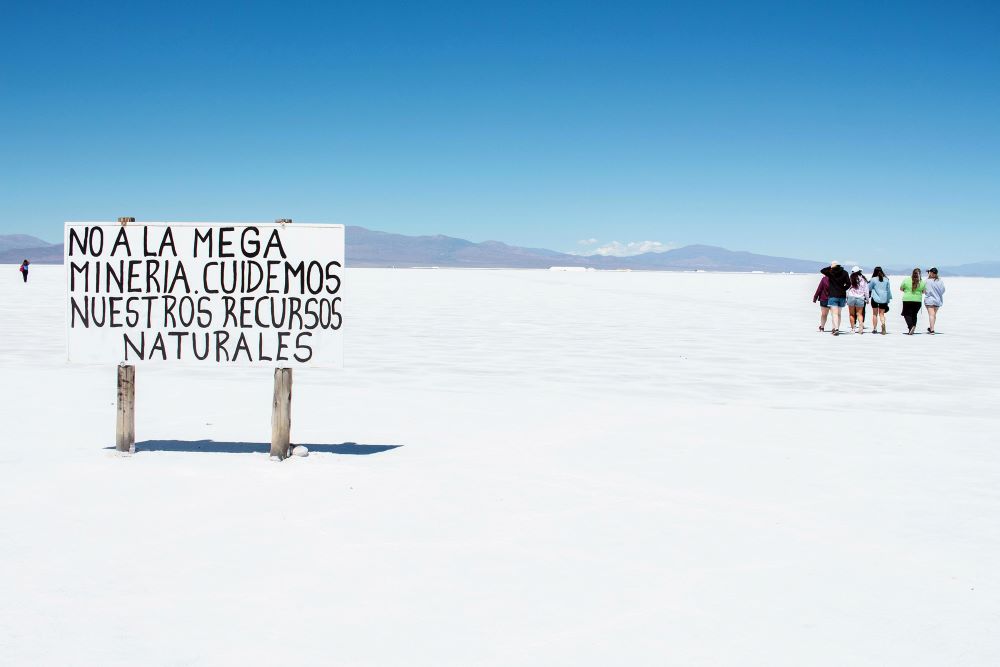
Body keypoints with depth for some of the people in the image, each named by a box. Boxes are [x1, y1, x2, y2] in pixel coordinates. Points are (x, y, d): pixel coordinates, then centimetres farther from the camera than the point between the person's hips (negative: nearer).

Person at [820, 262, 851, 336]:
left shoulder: (830, 272, -7)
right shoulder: (844, 273, 2)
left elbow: (822, 270, 6)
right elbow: (848, 284, -2)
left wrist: (830, 267, 7)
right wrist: (843, 289, 9)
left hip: (833, 296, -4)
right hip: (842, 296, 4)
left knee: (835, 313, -10)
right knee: (839, 314, 14)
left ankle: (836, 329, -26)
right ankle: (836, 328, 19)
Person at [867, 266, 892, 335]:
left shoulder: (873, 279, -5)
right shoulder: (886, 280, 5)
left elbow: (869, 288, 6)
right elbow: (888, 290, 11)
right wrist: (888, 299, 19)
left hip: (875, 298, -2)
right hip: (884, 299, 2)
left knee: (875, 314, 9)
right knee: (882, 314, 7)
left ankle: (875, 328, 6)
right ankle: (883, 324, -22)